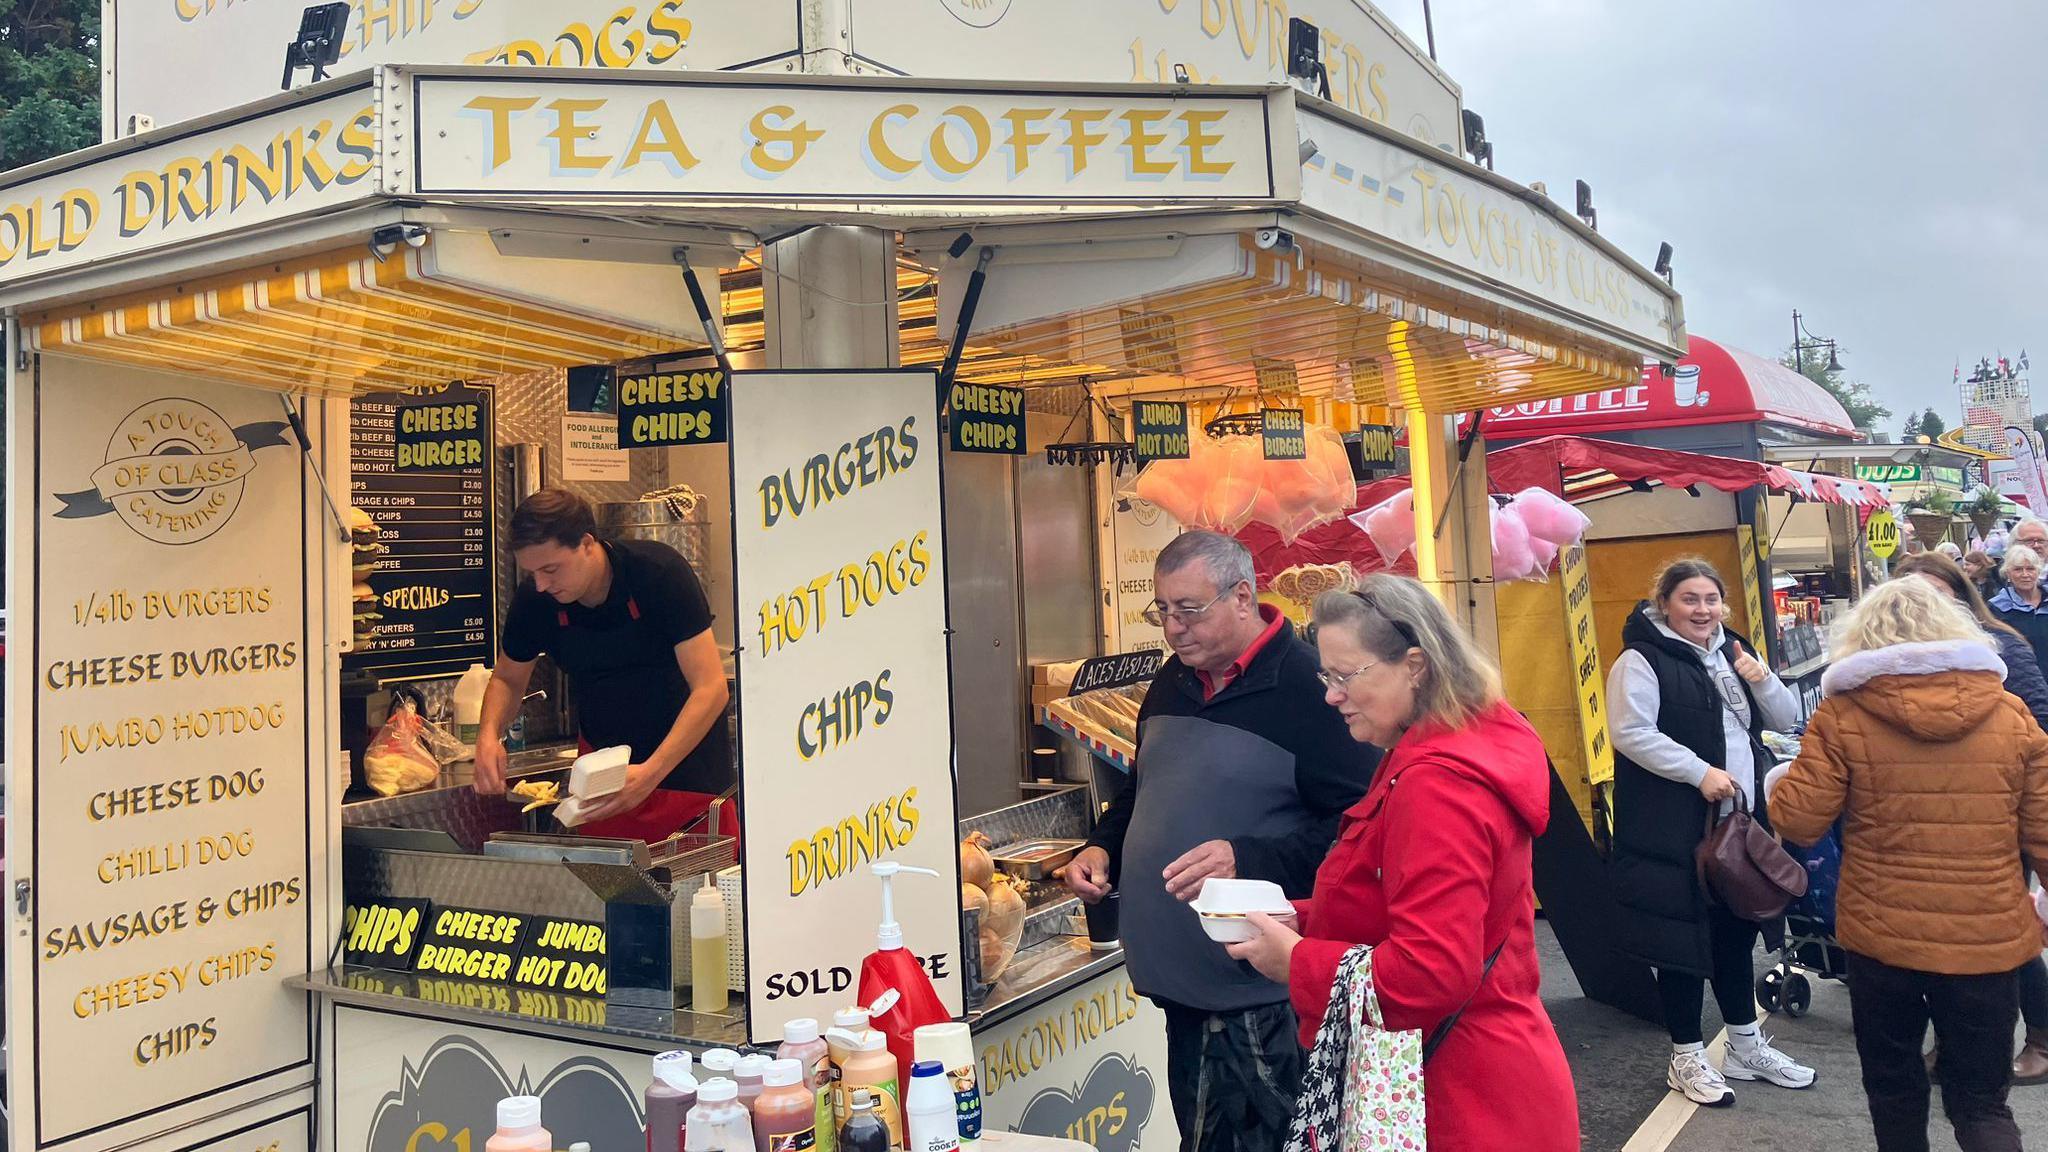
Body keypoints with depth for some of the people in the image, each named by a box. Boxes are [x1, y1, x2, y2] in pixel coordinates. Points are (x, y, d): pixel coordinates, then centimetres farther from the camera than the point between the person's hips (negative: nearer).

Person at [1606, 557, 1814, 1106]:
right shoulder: (1642, 660, -11)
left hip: (1740, 820, 8)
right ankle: (1687, 1057, 15)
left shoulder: (1731, 654, 14)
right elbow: (1632, 734, -20)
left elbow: (1786, 719, 13)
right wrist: (1700, 772, -23)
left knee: (1737, 932, 18)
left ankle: (1747, 1046, 33)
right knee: (1685, 936, 1)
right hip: (1676, 829, -7)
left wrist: (1762, 679, -6)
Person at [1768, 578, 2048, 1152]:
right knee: (1981, 1097, 11)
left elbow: (1798, 820, -10)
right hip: (1988, 940, 1)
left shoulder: (1843, 714, -10)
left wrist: (1780, 783, 12)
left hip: (1882, 936, -1)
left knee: (1892, 1082, 20)